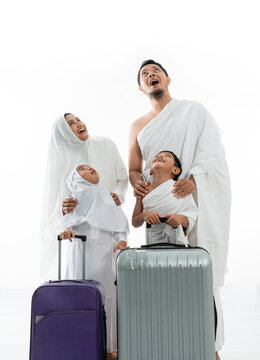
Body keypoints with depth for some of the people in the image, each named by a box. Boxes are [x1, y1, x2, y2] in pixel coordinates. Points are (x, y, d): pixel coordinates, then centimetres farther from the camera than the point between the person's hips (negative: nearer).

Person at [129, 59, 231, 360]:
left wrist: (193, 179, -22)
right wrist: (137, 183, -7)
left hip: (198, 199, -2)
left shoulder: (193, 110, 9)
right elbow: (134, 169, 18)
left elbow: (211, 150, -4)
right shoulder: (139, 127, 18)